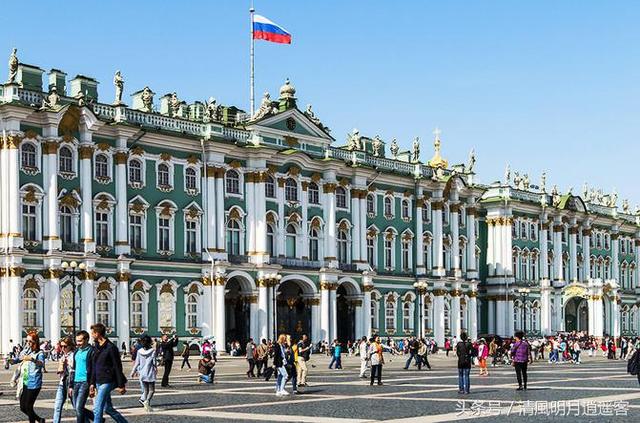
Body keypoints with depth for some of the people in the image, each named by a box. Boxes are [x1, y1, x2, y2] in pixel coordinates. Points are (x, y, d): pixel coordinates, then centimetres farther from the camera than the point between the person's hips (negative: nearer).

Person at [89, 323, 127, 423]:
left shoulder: (111, 347, -13)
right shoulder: (97, 348, 12)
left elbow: (118, 367, -13)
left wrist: (121, 385, -14)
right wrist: (92, 383, 15)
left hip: (107, 382, -9)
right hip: (98, 382, 9)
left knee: (97, 409, -12)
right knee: (108, 408, 14)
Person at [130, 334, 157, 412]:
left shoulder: (139, 351, 0)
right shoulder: (152, 351, -9)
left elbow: (137, 363, 3)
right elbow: (154, 362, -6)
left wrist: (133, 371, 14)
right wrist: (156, 369, 12)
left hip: (142, 373, 3)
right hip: (151, 373, -3)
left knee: (145, 390, 13)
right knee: (151, 390, 4)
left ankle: (147, 406, 12)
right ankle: (147, 401, -21)